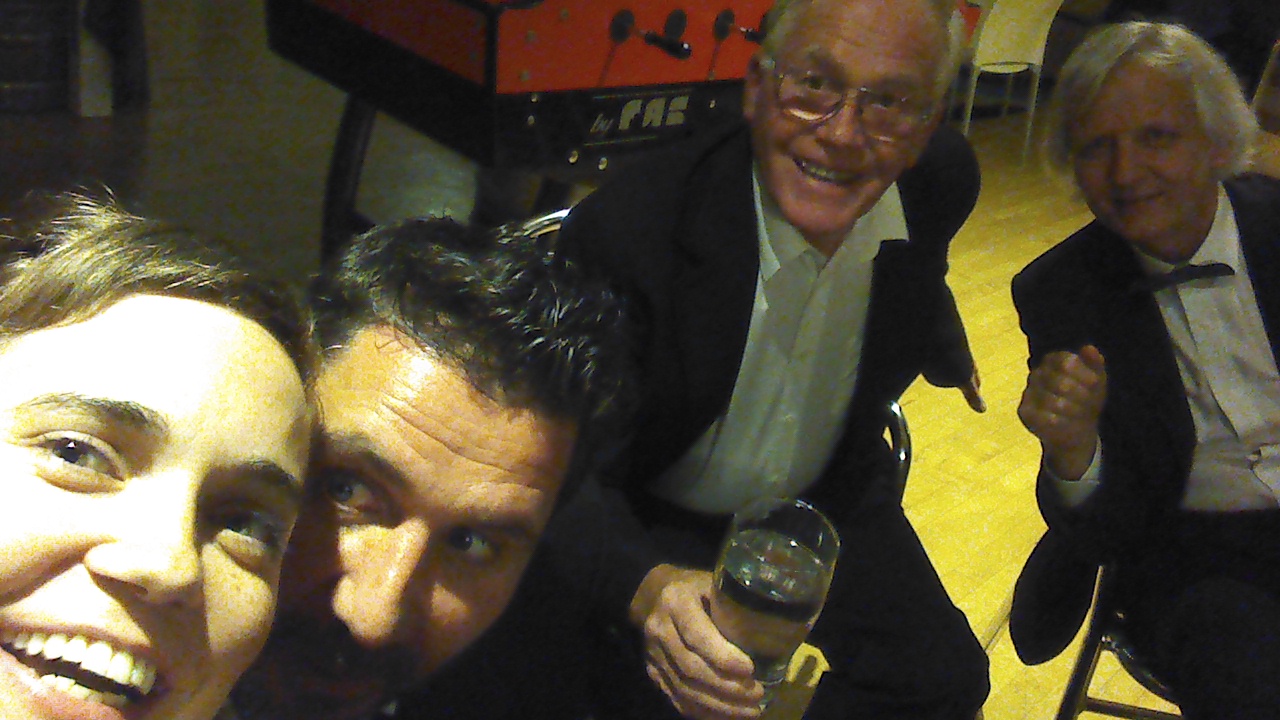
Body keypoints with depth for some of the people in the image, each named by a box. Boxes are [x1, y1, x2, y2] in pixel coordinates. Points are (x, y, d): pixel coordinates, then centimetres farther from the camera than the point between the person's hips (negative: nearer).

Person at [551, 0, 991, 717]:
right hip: (656, 525, -4)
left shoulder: (941, 181, -14)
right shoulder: (626, 227, -31)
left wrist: (951, 360, 34)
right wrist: (648, 586, -47)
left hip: (829, 494, 5)